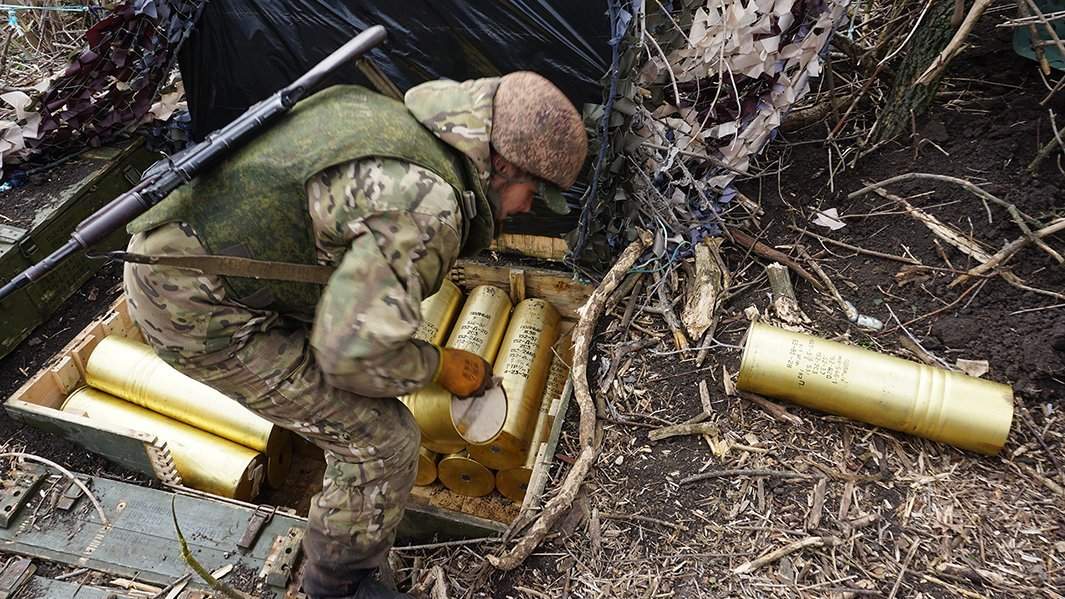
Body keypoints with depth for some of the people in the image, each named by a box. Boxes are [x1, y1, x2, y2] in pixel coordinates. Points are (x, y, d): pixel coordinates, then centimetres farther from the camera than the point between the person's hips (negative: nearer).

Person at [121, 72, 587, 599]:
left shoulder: (397, 119, 7)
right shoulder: (429, 204, -24)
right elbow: (354, 351, -26)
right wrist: (441, 366, -6)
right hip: (198, 309, -10)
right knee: (382, 444, -4)